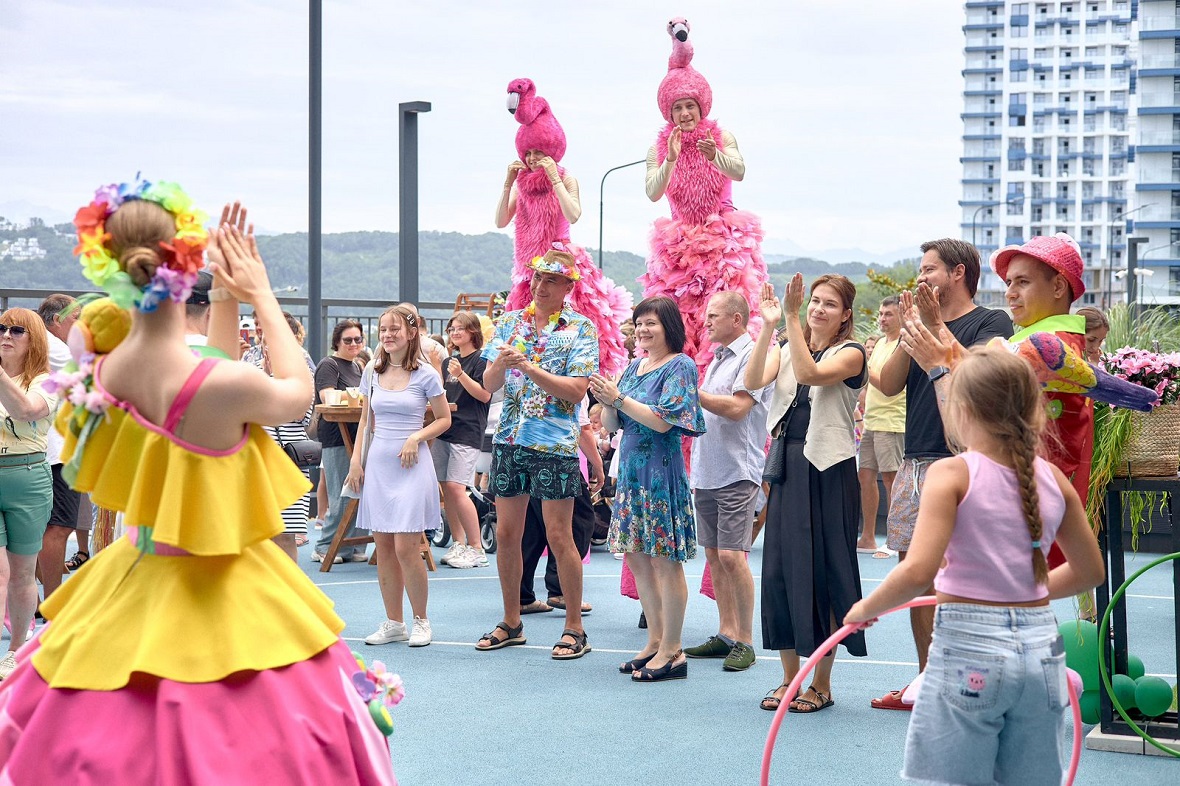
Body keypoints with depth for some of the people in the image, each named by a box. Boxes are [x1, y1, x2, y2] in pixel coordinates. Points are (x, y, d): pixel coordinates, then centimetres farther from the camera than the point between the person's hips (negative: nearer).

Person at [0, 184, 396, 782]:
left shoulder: (102, 375, -9)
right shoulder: (225, 385, -29)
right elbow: (297, 392, -4)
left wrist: (225, 299, 13)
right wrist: (261, 295, 4)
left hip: (136, 578, 6)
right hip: (214, 593, -6)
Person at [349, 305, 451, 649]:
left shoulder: (425, 374, -5)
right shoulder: (372, 372, 8)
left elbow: (444, 419, 2)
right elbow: (366, 421, 16)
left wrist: (416, 438, -13)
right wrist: (356, 460, 8)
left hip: (411, 466, -5)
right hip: (378, 464, 5)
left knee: (406, 548, -8)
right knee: (383, 547, 6)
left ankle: (421, 620, 8)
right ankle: (393, 623, 14)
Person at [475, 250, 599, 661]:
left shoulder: (580, 329, -3)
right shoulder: (510, 323, 9)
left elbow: (576, 390, -14)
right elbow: (489, 384, 3)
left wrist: (528, 367, -22)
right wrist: (501, 363, -19)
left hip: (555, 443, -4)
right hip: (509, 439, 5)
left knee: (558, 535, -3)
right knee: (506, 533, 8)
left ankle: (574, 628, 6)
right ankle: (511, 622, 21)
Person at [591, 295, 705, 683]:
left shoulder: (680, 366, -7)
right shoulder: (634, 367, 14)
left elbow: (663, 421, -18)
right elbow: (611, 424, 15)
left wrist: (619, 398, -17)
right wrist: (606, 402, -5)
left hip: (661, 471, -8)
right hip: (631, 469, 8)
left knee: (665, 560, -4)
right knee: (635, 556, 10)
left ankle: (672, 651, 1)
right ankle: (656, 640, 20)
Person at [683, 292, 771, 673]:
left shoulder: (752, 356, -9)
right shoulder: (717, 359, 19)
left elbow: (737, 408, -20)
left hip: (737, 473, -9)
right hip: (707, 473, 9)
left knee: (732, 556, -11)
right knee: (714, 555, 9)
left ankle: (745, 642, -5)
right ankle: (726, 634, 15)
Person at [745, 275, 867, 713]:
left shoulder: (850, 354, -3)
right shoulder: (786, 349, 12)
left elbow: (809, 373, -22)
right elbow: (753, 381, -7)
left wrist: (792, 317, -23)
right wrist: (769, 326, -15)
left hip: (828, 470, -5)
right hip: (787, 466, 5)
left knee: (821, 572, -1)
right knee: (780, 568, 7)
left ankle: (821, 684, 9)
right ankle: (790, 679, 18)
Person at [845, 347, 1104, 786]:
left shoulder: (952, 474, -11)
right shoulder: (1053, 478, 5)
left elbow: (918, 572, -21)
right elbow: (1089, 571, 16)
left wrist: (866, 609, -5)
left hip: (968, 650, -5)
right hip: (1040, 645, 5)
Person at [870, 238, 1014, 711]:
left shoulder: (991, 323, 1)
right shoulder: (921, 321, 20)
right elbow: (889, 384, 8)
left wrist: (935, 328, -13)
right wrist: (909, 329, -3)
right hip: (914, 463, 7)